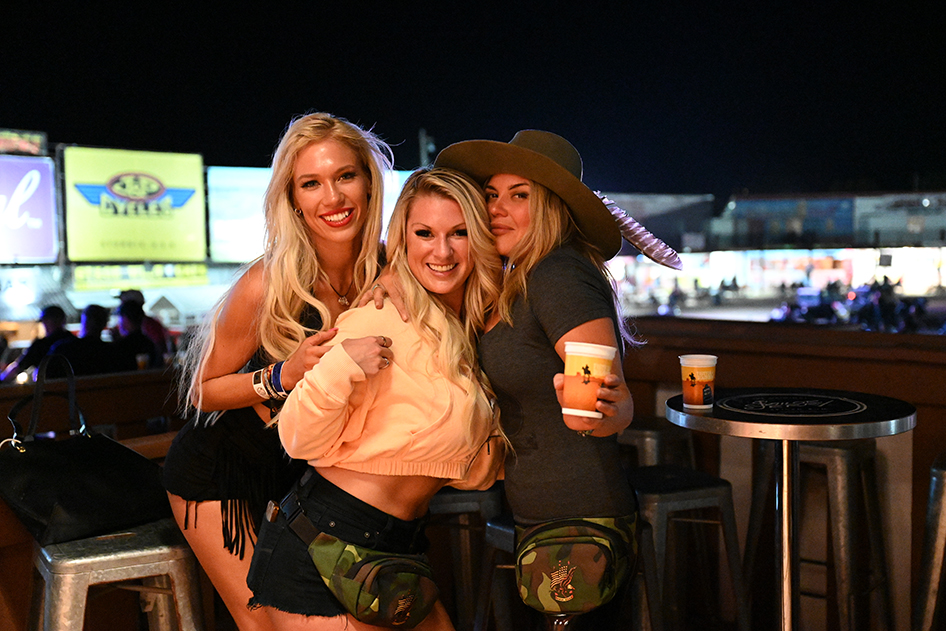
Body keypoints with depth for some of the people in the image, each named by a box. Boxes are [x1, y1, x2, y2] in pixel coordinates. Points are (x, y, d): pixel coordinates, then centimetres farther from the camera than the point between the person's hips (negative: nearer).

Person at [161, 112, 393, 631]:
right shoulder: (268, 285, -28)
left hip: (307, 464, 4)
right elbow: (204, 389, -16)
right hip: (219, 468, -4)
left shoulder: (389, 272, -14)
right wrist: (281, 377, -32)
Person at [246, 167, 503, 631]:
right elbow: (304, 443, -18)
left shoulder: (474, 332, 7)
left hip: (400, 548, 8)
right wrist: (337, 369, -33)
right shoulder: (381, 320, -17)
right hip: (318, 553, -7)